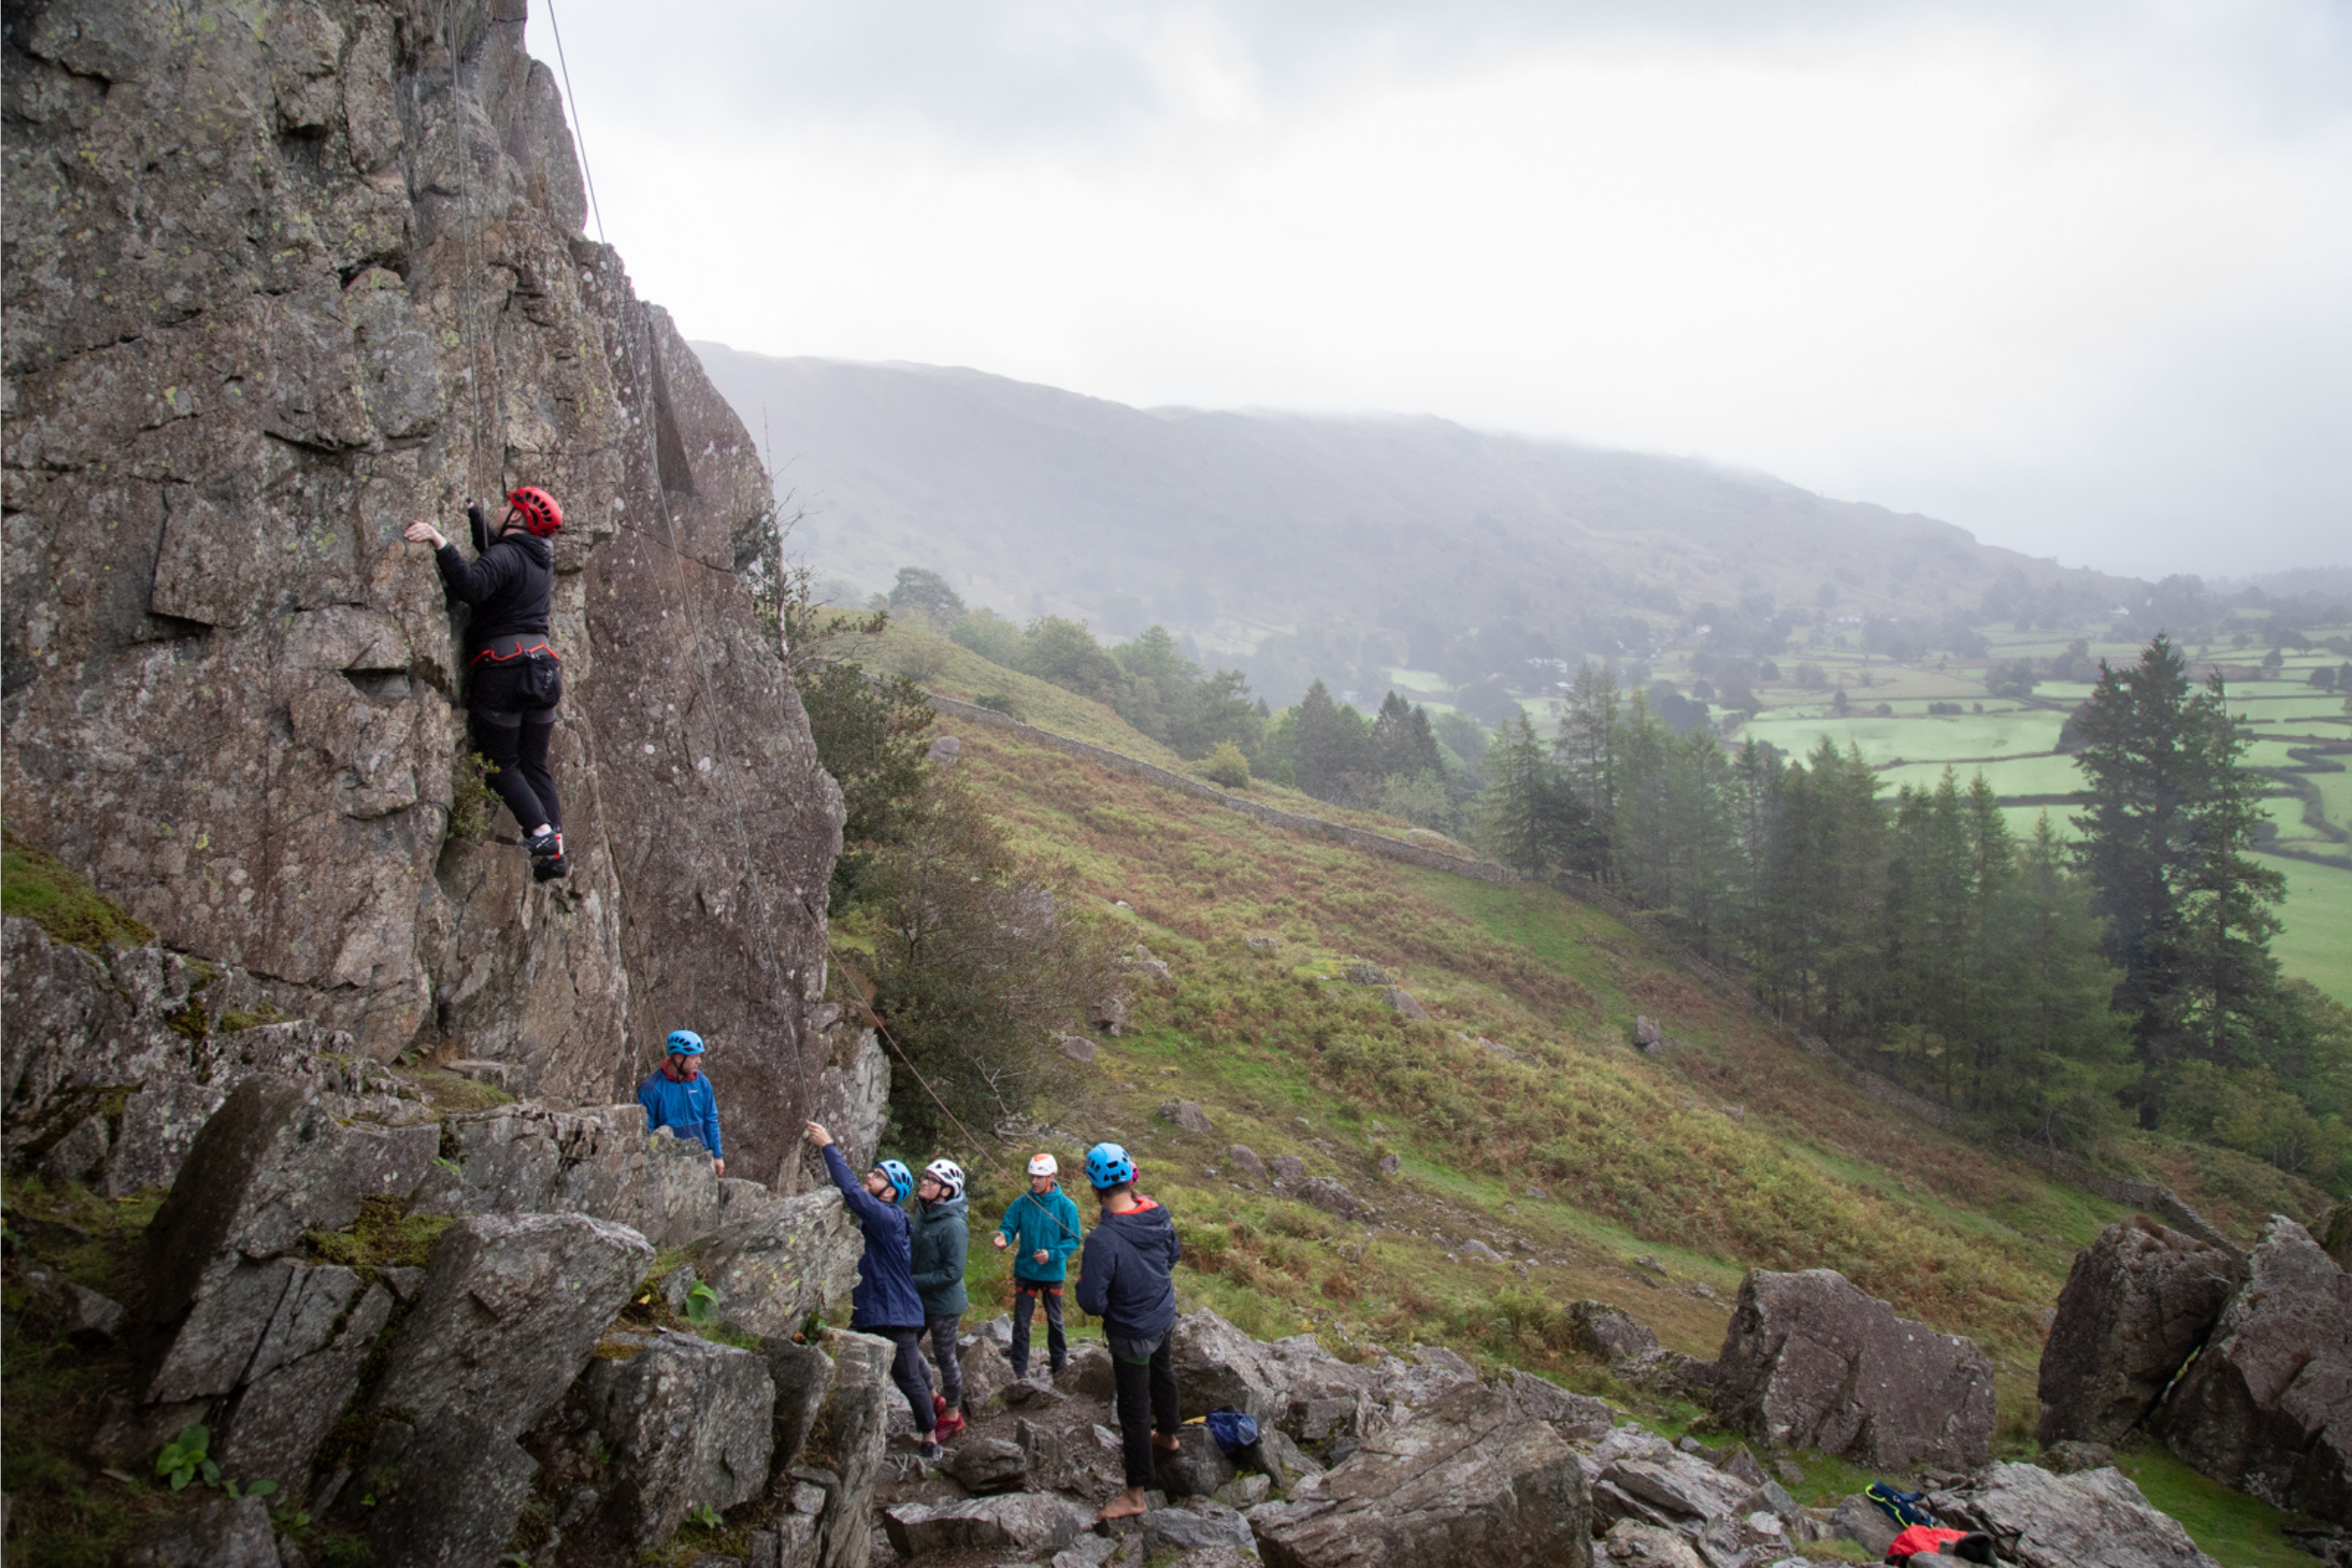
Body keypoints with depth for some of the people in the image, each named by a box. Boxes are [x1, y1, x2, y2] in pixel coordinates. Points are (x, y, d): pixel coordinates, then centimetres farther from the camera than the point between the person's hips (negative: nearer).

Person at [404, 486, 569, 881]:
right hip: (542, 667, 7)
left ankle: (540, 831, -11)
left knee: (500, 763, 2)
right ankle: (556, 851, 2)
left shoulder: (506, 556, -11)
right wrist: (472, 513, 39)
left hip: (503, 668, -7)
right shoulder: (541, 559, 13)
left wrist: (440, 543, -34)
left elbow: (472, 587, -30)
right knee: (534, 764, 10)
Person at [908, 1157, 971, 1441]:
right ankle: (933, 1399, 37)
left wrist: (913, 1282, -22)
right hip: (921, 1300, 8)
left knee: (945, 1357, 7)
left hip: (944, 1303, -8)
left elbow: (952, 1273, -24)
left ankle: (952, 1416, 27)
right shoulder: (922, 1214, 0)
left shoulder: (952, 1226, -25)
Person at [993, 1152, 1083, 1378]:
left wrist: (1052, 1254, -23)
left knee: (1055, 1320, 17)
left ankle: (1059, 1359, 37)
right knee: (1021, 1321, 3)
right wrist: (1003, 1238, -29)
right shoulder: (1022, 1203, -8)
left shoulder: (1066, 1206, -13)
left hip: (1053, 1273, -1)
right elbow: (1009, 1226, -5)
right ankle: (1019, 1368, 15)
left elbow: (1073, 1239, -10)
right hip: (1025, 1271, 1)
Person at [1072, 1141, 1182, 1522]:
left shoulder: (1102, 1241, -36)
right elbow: (1174, 1253, 5)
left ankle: (1135, 1494, 20)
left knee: (1134, 1409, 7)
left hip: (1132, 1333, -7)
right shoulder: (1158, 1215, -15)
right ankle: (1167, 1435, 58)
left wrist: (1083, 1281, -9)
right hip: (1165, 1316, 7)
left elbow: (1092, 1303, -30)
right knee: (1162, 1373, 32)